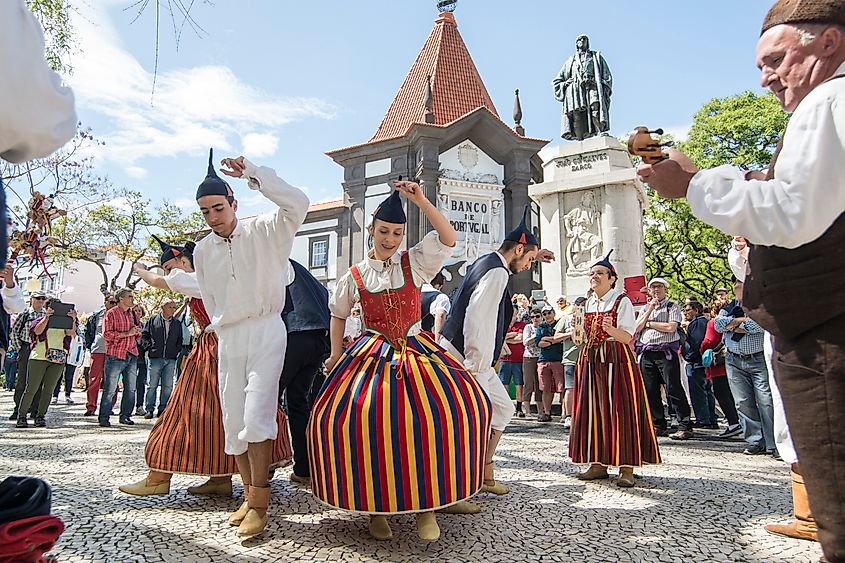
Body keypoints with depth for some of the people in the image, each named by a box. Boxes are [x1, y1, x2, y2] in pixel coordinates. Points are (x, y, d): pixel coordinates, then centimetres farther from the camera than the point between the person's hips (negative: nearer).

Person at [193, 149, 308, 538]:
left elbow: (297, 204, -21)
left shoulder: (263, 231, -3)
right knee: (233, 421, 7)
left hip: (266, 331, -5)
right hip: (228, 338, 6)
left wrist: (251, 172, -20)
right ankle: (250, 495, 20)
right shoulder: (202, 251, 11)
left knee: (256, 416, -15)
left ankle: (260, 502, -4)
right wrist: (225, 330, 14)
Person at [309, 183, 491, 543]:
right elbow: (338, 315, 19)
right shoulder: (355, 276, 6)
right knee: (349, 416, -20)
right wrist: (335, 356, 10)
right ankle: (374, 504, 2)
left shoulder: (415, 263, 4)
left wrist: (421, 201, -15)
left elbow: (449, 239, -10)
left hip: (418, 352, 0)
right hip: (371, 357, 1)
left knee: (459, 404, -20)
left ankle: (426, 504, -5)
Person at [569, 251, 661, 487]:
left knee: (620, 411, -6)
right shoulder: (587, 304, 15)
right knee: (593, 411, 5)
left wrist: (610, 329, -29)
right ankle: (598, 464, 15)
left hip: (616, 359, -6)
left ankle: (626, 468, 2)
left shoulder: (622, 301, -4)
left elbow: (627, 337, -13)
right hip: (591, 361, 6)